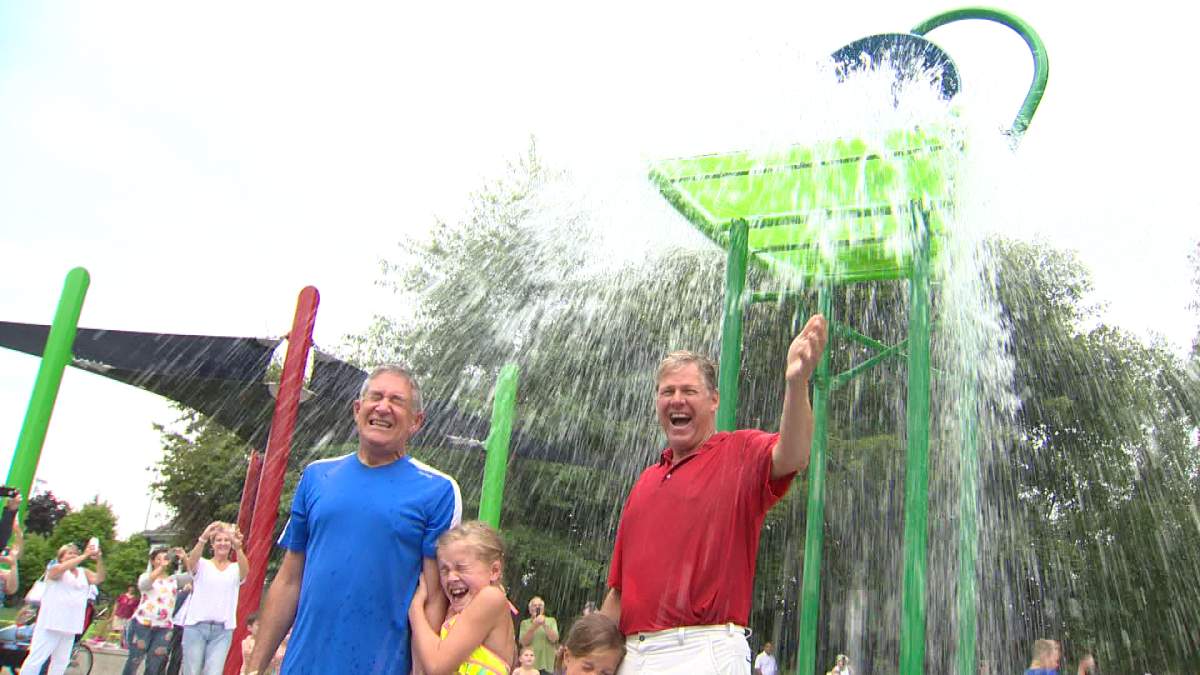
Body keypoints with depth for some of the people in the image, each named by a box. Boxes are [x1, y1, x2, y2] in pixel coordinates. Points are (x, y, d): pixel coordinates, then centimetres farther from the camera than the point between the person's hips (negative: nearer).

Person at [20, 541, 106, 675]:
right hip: (51, 623, -6)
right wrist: (85, 555, -29)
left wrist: (99, 560, -17)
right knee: (36, 659, -7)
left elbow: (99, 578, -2)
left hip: (70, 625, 6)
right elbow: (62, 568, -24)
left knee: (61, 663, 11)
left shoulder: (83, 572, 15)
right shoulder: (54, 568, 0)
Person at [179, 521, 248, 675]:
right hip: (196, 626, 0)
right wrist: (203, 539, -37)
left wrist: (238, 547, -37)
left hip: (223, 629, 0)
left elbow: (245, 570, -15)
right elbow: (191, 561, -16)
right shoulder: (202, 565, 8)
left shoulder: (235, 569, 9)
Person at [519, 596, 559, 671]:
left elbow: (554, 639, -5)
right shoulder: (525, 623, 8)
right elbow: (524, 642, -5)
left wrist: (544, 625, -17)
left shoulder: (551, 621, 9)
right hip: (529, 665, 0)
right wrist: (534, 627, -17)